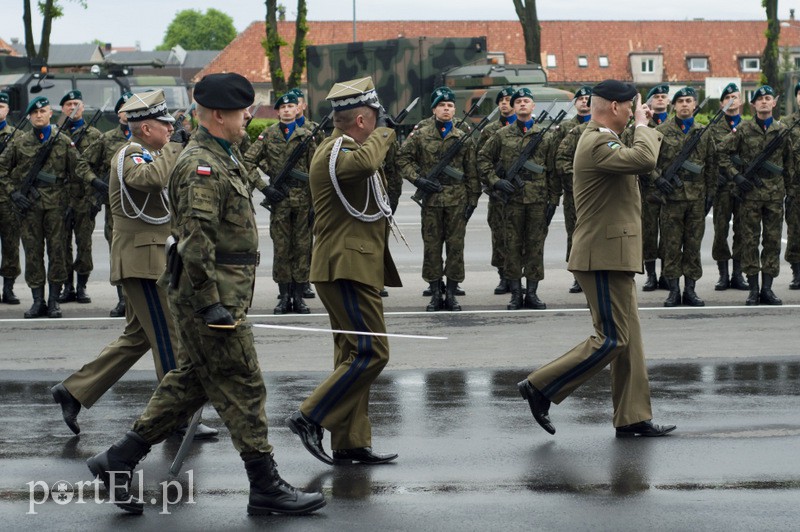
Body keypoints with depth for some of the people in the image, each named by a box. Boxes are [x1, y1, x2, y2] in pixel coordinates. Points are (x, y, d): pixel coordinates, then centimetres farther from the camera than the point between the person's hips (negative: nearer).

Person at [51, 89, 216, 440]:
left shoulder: (146, 156, 18)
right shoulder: (129, 157, -14)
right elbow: (154, 177, -36)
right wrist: (173, 147, -21)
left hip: (154, 260, 10)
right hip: (143, 262, -10)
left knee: (138, 336, 14)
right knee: (169, 338, -7)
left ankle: (75, 391, 18)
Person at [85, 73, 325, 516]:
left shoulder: (223, 158, 16)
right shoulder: (202, 167, -18)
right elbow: (195, 240, -24)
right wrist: (210, 304, -24)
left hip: (226, 292, 11)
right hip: (214, 292, -11)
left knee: (192, 382, 14)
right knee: (241, 386, -4)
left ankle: (119, 460, 18)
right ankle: (266, 488, 4)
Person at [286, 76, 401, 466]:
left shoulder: (345, 148, 17)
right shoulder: (334, 153, -15)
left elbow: (370, 169, 36)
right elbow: (363, 163, -38)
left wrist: (382, 136, 19)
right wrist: (384, 133, -20)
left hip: (356, 268, 11)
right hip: (346, 268, -11)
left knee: (354, 354, 10)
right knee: (370, 352, -14)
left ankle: (350, 444, 12)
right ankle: (310, 418, -10)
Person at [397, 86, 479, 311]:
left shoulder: (463, 138, 7)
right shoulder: (420, 135, 4)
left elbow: (471, 172, 8)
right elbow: (402, 159, 6)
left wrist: (472, 199, 3)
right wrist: (417, 179, -7)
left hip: (457, 199, 1)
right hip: (431, 198, -1)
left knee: (455, 245, 1)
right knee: (431, 245, 2)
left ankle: (451, 293, 9)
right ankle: (435, 294, 9)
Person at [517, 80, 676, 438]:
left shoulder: (600, 141, 17)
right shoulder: (596, 145, -18)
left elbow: (641, 158, 33)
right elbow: (644, 159, -31)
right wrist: (643, 125, -17)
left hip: (614, 256, 11)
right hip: (604, 257, -11)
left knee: (628, 338, 11)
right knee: (611, 339, -9)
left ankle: (632, 417, 14)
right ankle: (540, 387, -2)